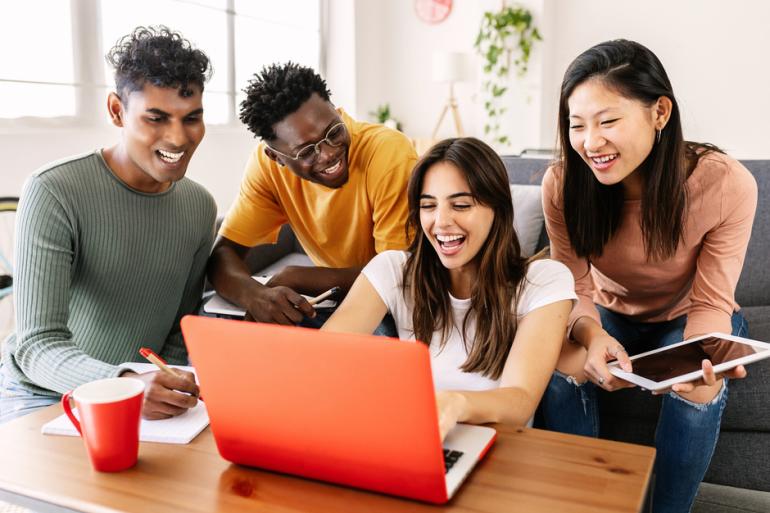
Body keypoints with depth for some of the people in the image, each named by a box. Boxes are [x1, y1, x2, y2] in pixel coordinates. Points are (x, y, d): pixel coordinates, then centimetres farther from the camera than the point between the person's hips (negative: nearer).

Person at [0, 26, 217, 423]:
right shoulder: (54, 193, -17)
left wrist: (164, 390, -7)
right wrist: (124, 384, -39)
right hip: (43, 397, -4)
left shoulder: (200, 206, 0)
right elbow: (37, 347, -22)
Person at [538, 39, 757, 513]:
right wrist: (592, 335, -41)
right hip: (611, 316, 1)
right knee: (563, 367, -29)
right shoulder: (562, 184, -24)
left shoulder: (726, 184, -28)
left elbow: (710, 303, -21)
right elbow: (576, 291, -17)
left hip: (686, 320, -1)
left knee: (700, 387, -32)